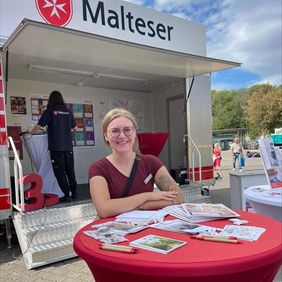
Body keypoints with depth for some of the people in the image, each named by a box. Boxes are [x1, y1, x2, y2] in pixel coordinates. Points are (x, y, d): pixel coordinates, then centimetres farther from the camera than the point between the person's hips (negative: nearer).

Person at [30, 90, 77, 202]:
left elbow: (39, 126, -7)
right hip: (68, 146, 4)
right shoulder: (68, 111, 7)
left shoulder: (49, 111, -4)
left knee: (60, 172, 3)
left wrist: (29, 134, 10)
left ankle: (66, 195, 3)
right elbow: (74, 127, 17)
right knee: (70, 170, 14)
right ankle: (74, 193, 22)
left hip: (56, 147, -4)